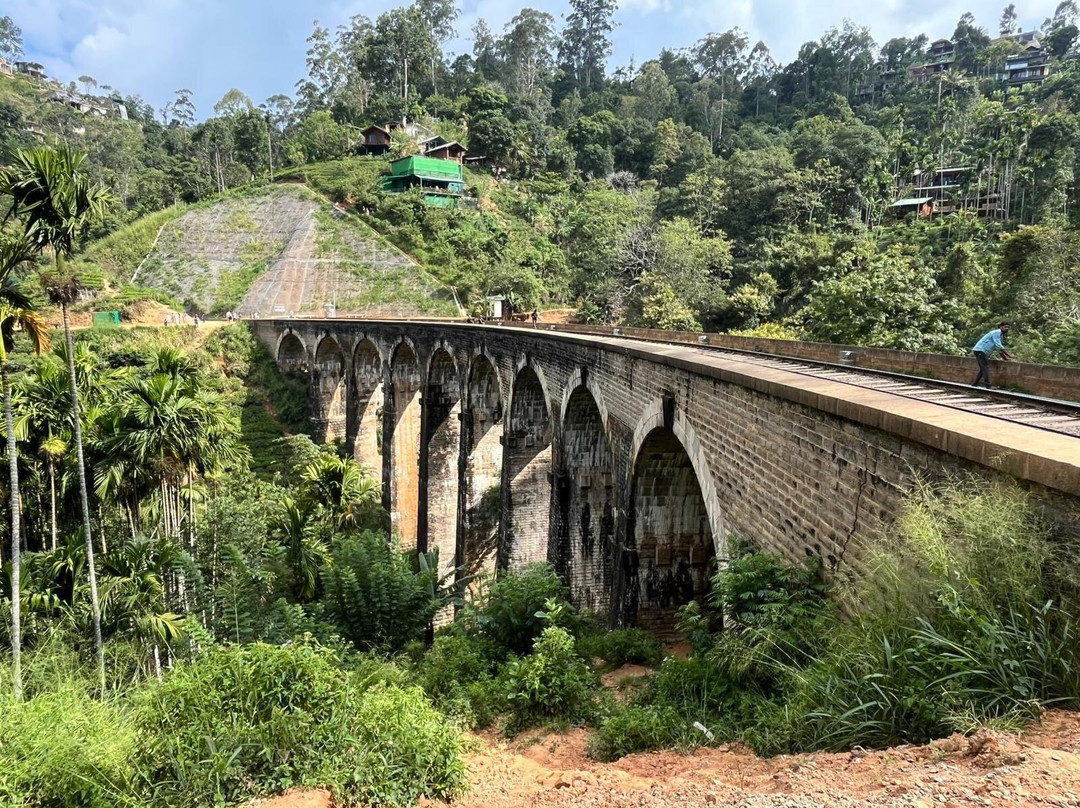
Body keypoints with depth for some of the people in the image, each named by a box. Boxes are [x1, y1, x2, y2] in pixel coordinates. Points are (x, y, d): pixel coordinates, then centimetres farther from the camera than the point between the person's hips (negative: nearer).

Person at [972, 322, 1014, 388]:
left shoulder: (1001, 335, 20)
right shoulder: (996, 333, -11)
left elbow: (999, 347, 22)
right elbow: (998, 346, -20)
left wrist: (1005, 357, 14)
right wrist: (1008, 355, -18)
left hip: (980, 351, 10)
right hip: (980, 350, -10)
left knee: (983, 369, 13)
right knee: (986, 367, -15)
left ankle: (975, 384, 16)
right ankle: (988, 385, -20)